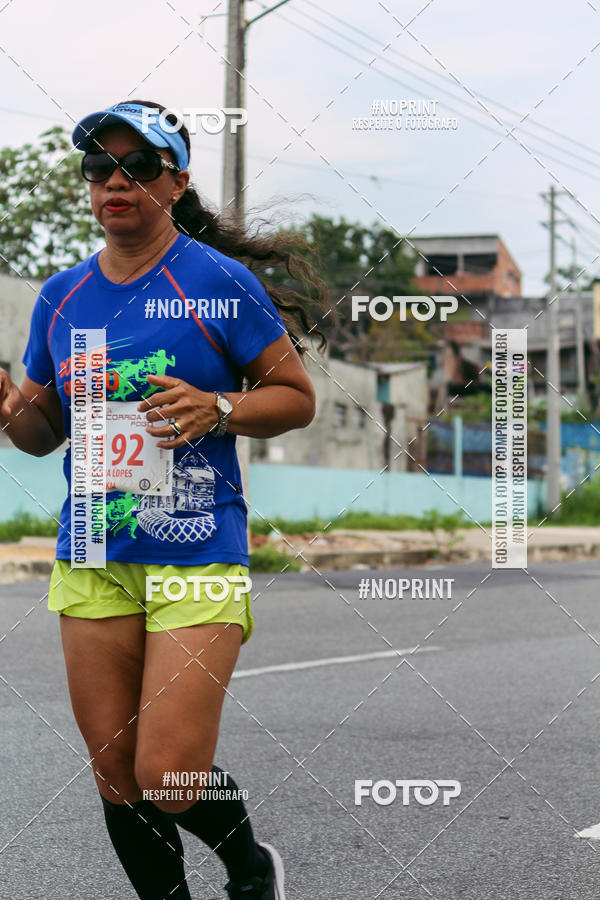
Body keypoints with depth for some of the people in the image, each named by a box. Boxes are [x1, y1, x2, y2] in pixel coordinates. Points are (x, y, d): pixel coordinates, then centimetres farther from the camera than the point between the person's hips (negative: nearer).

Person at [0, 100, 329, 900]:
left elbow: (298, 397, 0)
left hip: (196, 559, -5)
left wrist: (216, 408, -18)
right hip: (92, 560, 5)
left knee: (169, 775, -8)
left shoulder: (219, 280, -4)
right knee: (116, 775, 6)